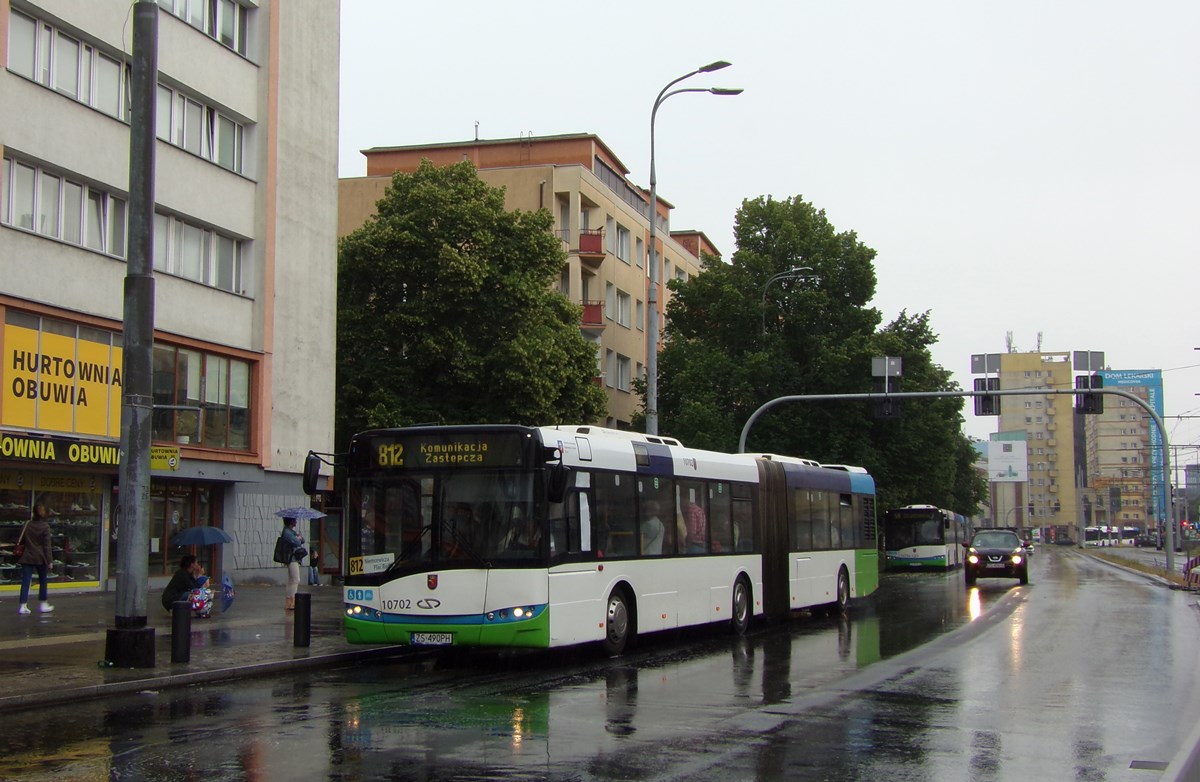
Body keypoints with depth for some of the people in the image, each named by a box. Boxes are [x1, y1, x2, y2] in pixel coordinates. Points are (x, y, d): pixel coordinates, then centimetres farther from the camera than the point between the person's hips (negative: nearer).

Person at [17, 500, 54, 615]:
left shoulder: (27, 525, 2)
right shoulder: (45, 527, -10)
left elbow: (22, 541, 10)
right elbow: (47, 545, -10)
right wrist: (49, 561, -8)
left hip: (27, 557, 3)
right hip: (40, 558, -3)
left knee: (25, 582, 2)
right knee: (43, 581, 12)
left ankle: (23, 606, -3)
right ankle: (43, 604, 18)